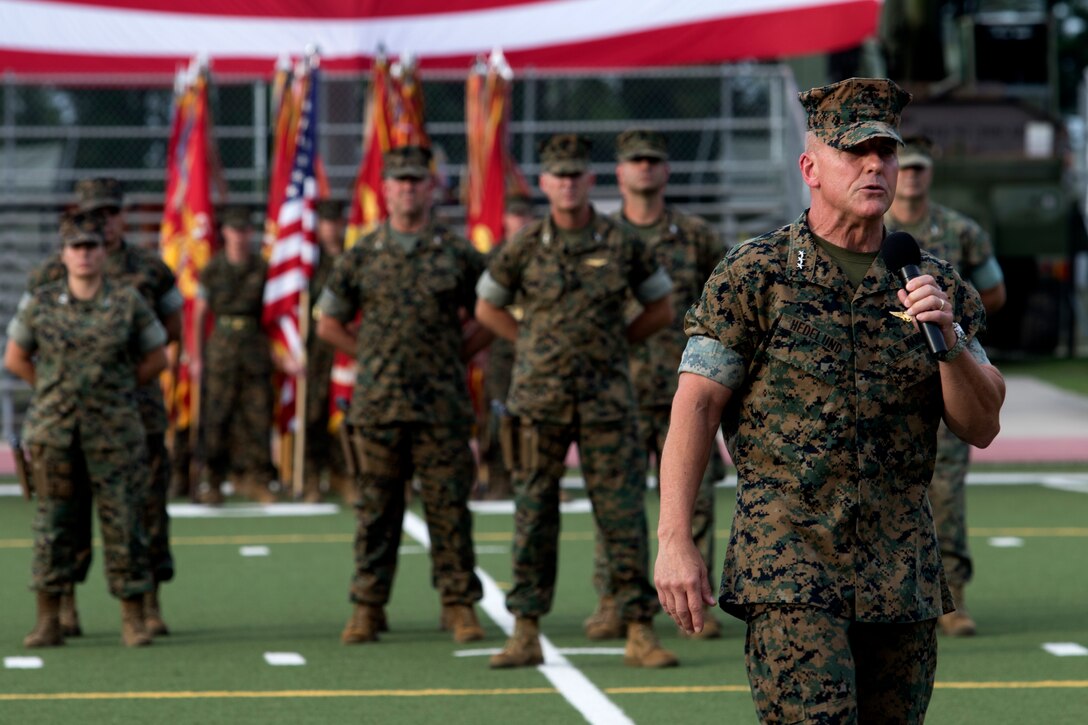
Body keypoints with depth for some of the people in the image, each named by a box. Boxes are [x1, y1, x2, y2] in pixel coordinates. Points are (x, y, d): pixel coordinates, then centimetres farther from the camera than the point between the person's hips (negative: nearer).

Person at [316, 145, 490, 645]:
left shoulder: (458, 254, 5)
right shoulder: (362, 257, 6)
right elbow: (329, 323, 14)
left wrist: (459, 354, 4)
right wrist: (371, 356, 7)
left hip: (442, 404, -1)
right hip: (377, 403, 1)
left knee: (449, 506, 0)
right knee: (376, 508, 4)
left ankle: (459, 606, 6)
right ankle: (367, 607, 10)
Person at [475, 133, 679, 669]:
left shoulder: (621, 244, 0)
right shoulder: (524, 247, 0)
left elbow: (661, 307, 13)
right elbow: (488, 308, 14)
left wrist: (614, 345, 7)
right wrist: (533, 346, 7)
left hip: (606, 398, 0)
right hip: (540, 398, 0)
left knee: (622, 510, -2)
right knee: (534, 510, 3)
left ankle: (640, 633, 1)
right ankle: (526, 634, 8)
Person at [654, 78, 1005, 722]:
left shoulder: (940, 286, 9)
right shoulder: (754, 275, -1)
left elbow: (982, 427, 7)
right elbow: (695, 406, -5)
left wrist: (949, 338, -12)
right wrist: (674, 542, -13)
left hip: (904, 573, 5)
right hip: (791, 571, -4)